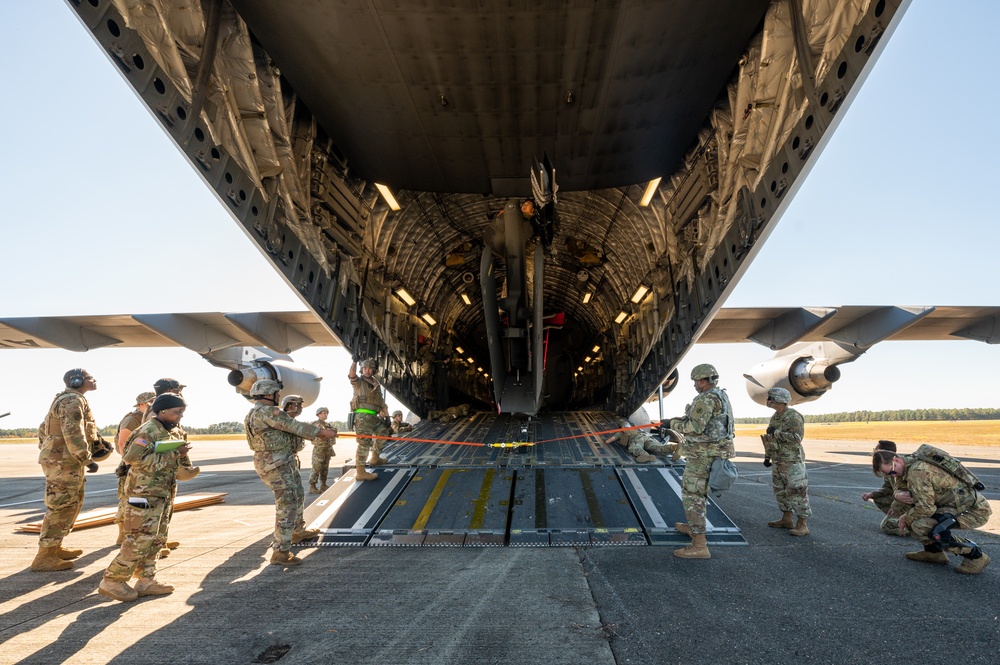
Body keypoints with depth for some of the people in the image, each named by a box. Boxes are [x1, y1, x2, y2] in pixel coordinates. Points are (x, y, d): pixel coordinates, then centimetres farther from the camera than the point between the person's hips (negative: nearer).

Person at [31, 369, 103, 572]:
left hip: (61, 460, 11)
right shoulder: (73, 400, -16)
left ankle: (55, 548, 26)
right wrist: (87, 460, -20)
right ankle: (44, 557, -2)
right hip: (64, 462, -11)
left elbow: (44, 428, 24)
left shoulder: (65, 399, 18)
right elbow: (73, 435, -24)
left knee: (71, 505, 18)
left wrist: (46, 449, 27)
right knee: (60, 508, -7)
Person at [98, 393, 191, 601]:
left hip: (163, 494, 9)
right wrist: (171, 455, -24)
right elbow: (133, 458, -25)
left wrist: (181, 455, -1)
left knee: (157, 539, 11)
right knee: (140, 539, -7)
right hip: (145, 493, -9)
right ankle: (112, 581, 6)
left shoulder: (175, 433, 12)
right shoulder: (149, 431, -14)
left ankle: (146, 581, 20)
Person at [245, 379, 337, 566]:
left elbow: (290, 429, 18)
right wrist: (322, 431, -11)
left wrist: (318, 433, 16)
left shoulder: (259, 413, 16)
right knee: (287, 505, -11)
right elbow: (294, 426, -19)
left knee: (296, 497, 24)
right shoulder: (267, 412, -18)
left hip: (286, 462, 11)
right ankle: (280, 552, -7)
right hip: (275, 466, -11)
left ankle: (296, 532, 42)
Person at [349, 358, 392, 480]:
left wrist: (387, 416, 14)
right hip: (362, 416, -7)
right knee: (365, 442, -14)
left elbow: (382, 402, 21)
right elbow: (351, 375, -22)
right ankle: (360, 472, -14)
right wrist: (355, 361, -38)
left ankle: (375, 458, 34)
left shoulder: (376, 384, 20)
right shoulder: (358, 382, 1)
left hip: (373, 416, 8)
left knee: (384, 432, 18)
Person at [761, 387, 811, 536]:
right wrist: (767, 457, 21)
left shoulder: (794, 416, -15)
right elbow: (770, 439, 20)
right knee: (780, 490, 14)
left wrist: (776, 432, -21)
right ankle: (787, 519, 26)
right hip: (778, 462, 9)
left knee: (797, 492, -6)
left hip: (792, 461, -9)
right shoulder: (774, 417, 12)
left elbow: (797, 437, -25)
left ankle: (802, 525, -2)